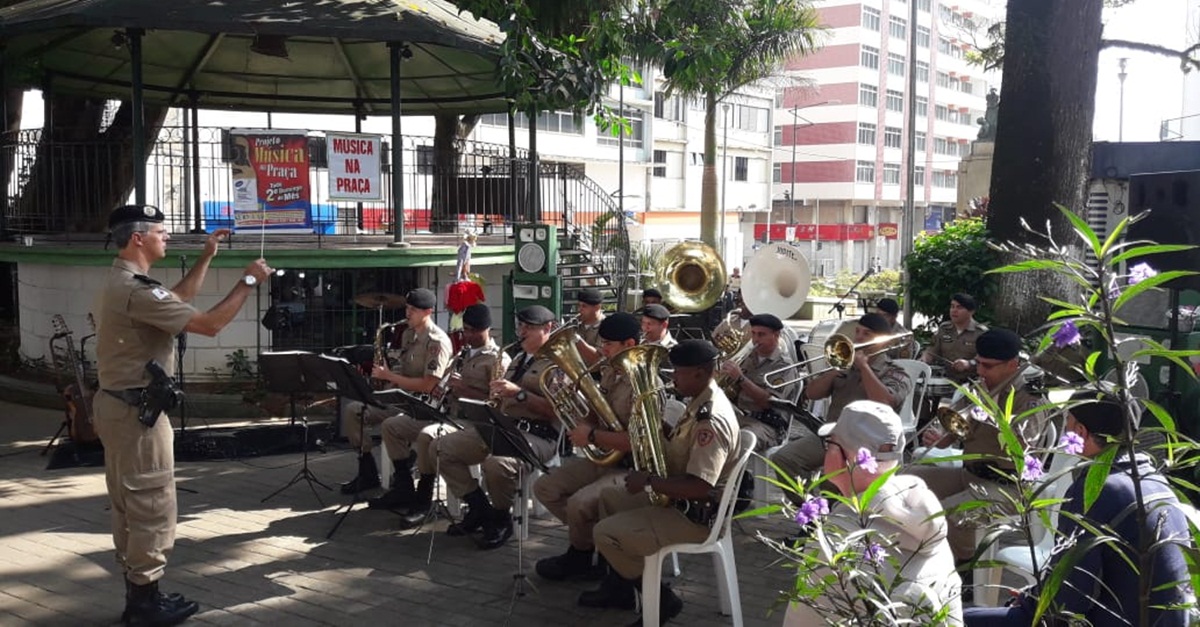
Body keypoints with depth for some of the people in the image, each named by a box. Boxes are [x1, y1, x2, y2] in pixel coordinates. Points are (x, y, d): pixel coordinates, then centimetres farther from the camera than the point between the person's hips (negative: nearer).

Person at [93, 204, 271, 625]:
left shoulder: (119, 283, 13)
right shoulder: (136, 289, -22)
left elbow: (179, 299, 27)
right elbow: (209, 324, -23)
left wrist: (206, 257, 25)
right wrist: (249, 281, -13)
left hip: (118, 405, 11)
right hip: (138, 411, -11)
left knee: (129, 505, 16)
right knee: (151, 506, -2)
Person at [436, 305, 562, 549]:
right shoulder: (518, 360, 24)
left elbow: (556, 411, -15)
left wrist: (519, 393, -20)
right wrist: (497, 392, 5)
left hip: (536, 435, -9)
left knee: (497, 464, -38)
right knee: (444, 447, -5)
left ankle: (502, 520, -8)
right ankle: (479, 509, 3)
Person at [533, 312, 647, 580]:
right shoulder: (609, 374, 8)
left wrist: (592, 436, -21)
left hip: (632, 468, -10)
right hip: (603, 458, 10)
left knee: (580, 503, -27)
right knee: (545, 487, 3)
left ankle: (579, 556, 4)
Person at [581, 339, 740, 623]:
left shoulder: (712, 420, -29)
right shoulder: (701, 402, 3)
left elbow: (699, 488, -34)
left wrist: (647, 482, -24)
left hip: (693, 514, -11)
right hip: (678, 499, 11)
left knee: (605, 535, -14)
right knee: (608, 498, 21)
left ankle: (660, 599, 2)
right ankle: (619, 587, 26)